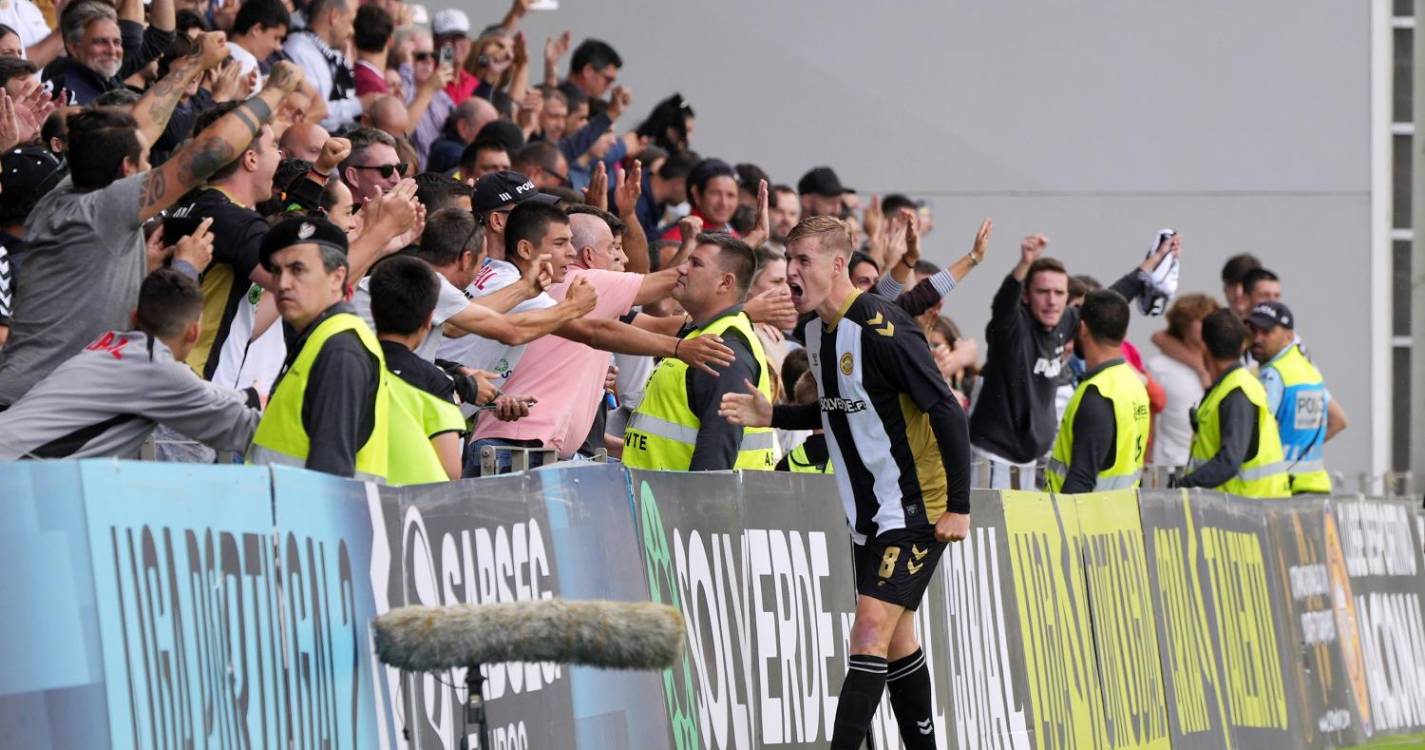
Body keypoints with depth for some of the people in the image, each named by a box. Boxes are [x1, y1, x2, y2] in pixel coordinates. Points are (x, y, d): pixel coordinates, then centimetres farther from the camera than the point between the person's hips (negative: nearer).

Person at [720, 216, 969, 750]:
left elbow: (947, 412, -20)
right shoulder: (816, 329, 6)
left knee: (872, 629, -16)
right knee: (896, 640, 14)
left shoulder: (879, 326, -21)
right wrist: (772, 416, 7)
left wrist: (958, 505, -21)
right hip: (869, 513, 9)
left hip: (917, 508, -9)